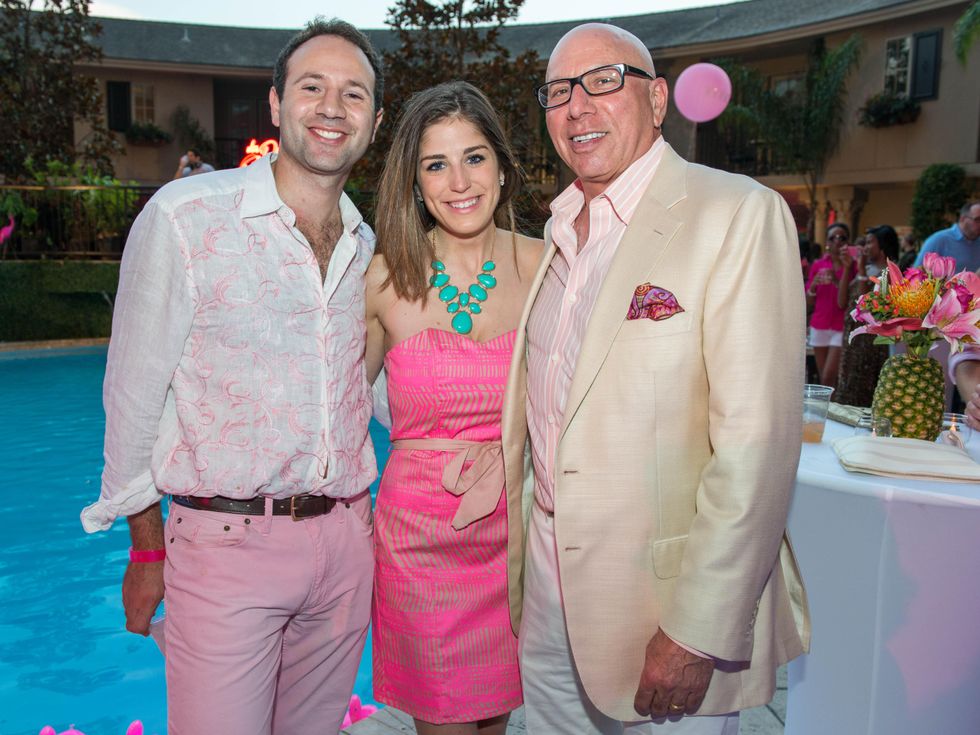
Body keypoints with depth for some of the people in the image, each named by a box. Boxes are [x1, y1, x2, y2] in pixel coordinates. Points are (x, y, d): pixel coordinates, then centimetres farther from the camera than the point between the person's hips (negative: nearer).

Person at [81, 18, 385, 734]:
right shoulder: (184, 215, -9)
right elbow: (134, 392, -5)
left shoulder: (366, 245, 7)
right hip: (227, 539, -5)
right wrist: (148, 547, -1)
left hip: (345, 538, 5)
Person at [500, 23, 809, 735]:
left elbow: (758, 441, -20)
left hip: (664, 593, -6)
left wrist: (698, 633, -21)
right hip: (550, 587, 7)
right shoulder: (559, 231, 10)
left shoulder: (738, 213, -13)